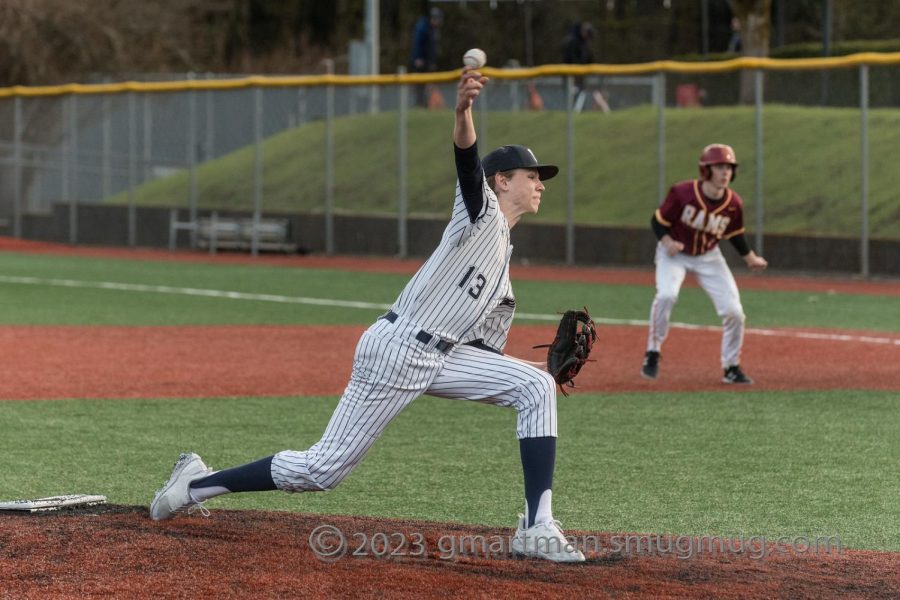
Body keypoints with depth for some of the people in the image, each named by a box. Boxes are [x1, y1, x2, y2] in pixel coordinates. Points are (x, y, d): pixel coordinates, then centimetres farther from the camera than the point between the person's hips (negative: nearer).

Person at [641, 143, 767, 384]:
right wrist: (667, 241, -30)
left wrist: (750, 258, -4)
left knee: (734, 310, -6)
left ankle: (732, 368, 14)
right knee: (666, 294, -31)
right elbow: (658, 220, -14)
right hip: (674, 253, -3)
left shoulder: (734, 204, -14)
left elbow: (735, 234, 5)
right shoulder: (681, 193, -25)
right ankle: (652, 354, -14)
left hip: (709, 257, 3)